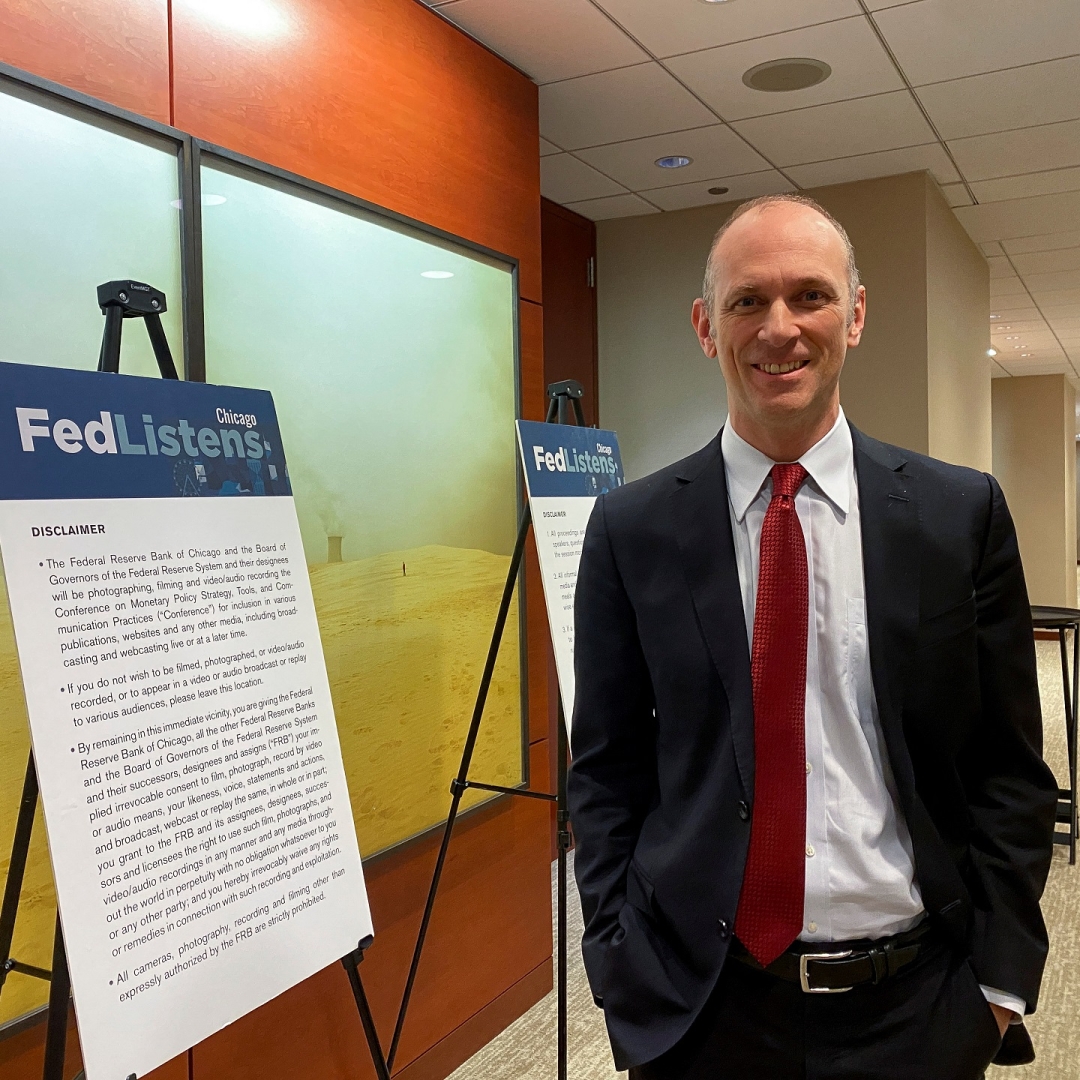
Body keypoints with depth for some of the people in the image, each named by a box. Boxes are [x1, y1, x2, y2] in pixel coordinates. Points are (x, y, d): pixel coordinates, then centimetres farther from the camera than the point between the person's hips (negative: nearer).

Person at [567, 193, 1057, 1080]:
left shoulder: (964, 514, -4)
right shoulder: (631, 531, -5)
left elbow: (1009, 767, 1)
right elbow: (607, 771, -1)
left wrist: (1001, 979, -2)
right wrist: (621, 973, -3)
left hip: (915, 1004, 1)